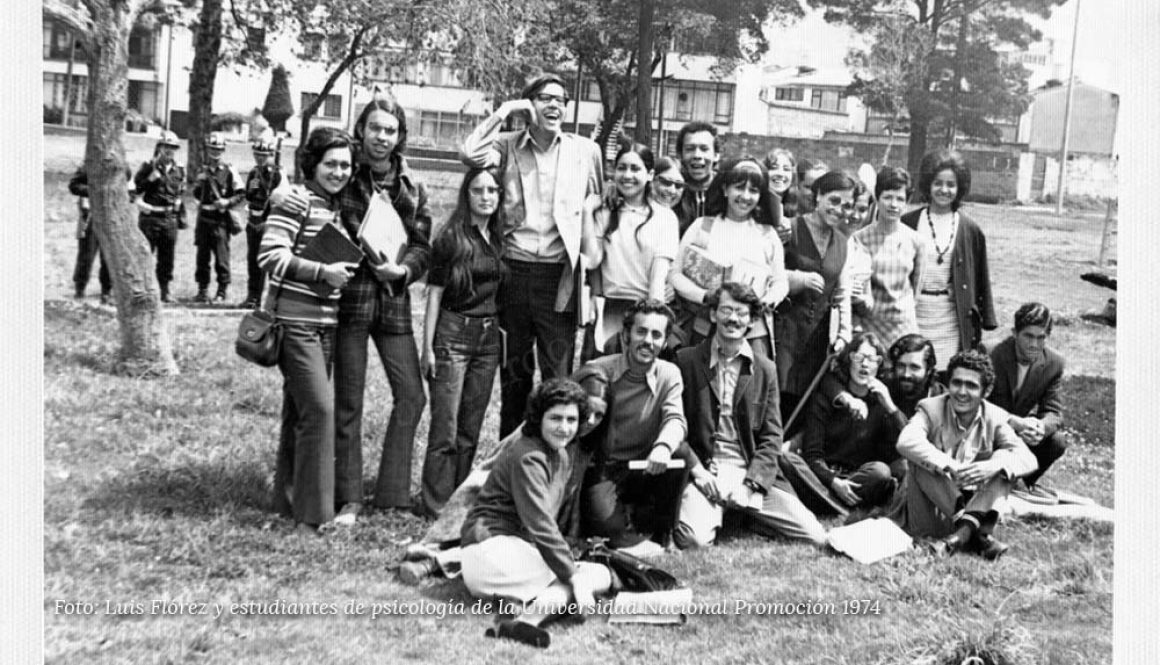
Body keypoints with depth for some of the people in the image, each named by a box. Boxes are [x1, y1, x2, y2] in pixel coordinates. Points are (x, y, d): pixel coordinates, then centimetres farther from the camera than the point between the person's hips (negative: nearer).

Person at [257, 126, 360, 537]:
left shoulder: (337, 206, 15)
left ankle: (288, 501, 24)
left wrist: (341, 270, 8)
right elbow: (270, 255, -18)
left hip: (324, 323, 8)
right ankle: (310, 514, -7)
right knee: (320, 409, -13)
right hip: (296, 321, -8)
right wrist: (322, 272, -20)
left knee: (301, 410, 14)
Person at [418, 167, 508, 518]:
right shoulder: (451, 237, -6)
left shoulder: (498, 238, 10)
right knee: (446, 428, -4)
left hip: (489, 337, 5)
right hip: (453, 334, -5)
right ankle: (435, 505, 4)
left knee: (471, 427, 9)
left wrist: (502, 333, 8)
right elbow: (434, 293, -5)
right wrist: (428, 347, -8)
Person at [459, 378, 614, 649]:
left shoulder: (567, 451, 12)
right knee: (598, 576, -20)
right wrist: (575, 578, -24)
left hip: (521, 548, 9)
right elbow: (540, 525, -23)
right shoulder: (527, 457, -17)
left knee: (600, 575, -9)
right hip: (491, 548, -9)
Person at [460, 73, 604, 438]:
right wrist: (503, 112, -8)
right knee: (513, 373, 12)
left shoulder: (586, 151, 6)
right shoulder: (507, 145, 4)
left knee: (558, 374, 0)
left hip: (559, 277, -1)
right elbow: (469, 153, -16)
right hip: (514, 271, 1)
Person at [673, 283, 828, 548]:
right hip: (703, 470, -3)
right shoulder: (685, 361, 3)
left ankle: (749, 515, 14)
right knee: (694, 538, -31)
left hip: (753, 472, 3)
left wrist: (752, 482, -7)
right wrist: (696, 469, -12)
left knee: (816, 536, -11)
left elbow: (771, 437, 7)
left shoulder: (765, 369, 11)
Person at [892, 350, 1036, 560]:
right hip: (930, 513, -2)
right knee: (920, 459, -26)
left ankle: (966, 529, -36)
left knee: (1003, 458, -16)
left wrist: (994, 466, -34)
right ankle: (976, 533, -34)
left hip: (975, 504, 2)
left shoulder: (996, 418, 1)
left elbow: (1028, 459, -12)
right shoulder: (931, 409, -5)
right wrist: (949, 466, -38)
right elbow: (906, 442, -26)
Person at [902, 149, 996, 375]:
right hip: (913, 314, 0)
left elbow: (980, 280, 9)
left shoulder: (970, 230, 5)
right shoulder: (908, 224, 1)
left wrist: (983, 321, 7)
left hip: (951, 320, 0)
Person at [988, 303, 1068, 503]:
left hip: (1026, 425, 4)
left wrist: (1042, 427, -37)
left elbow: (1053, 411, -11)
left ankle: (1029, 481, 8)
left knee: (1057, 441, -24)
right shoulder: (992, 357, -22)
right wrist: (1017, 423, -40)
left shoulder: (1054, 363, -8)